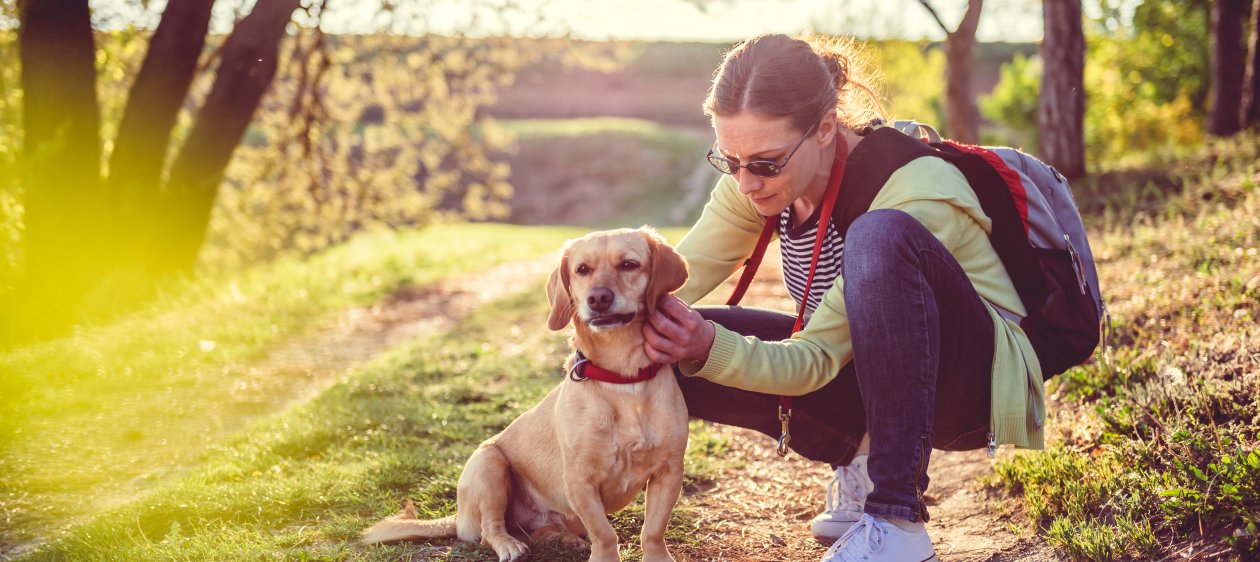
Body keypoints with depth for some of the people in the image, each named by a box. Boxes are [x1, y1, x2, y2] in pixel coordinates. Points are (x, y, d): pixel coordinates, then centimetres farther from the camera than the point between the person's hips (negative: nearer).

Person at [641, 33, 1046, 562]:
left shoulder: (920, 192, -29)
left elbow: (817, 358, -29)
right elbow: (677, 275, -13)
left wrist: (710, 348, -45)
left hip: (979, 380, -7)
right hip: (868, 373, 7)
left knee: (879, 237, -38)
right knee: (665, 355, -12)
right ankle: (863, 462, 2)